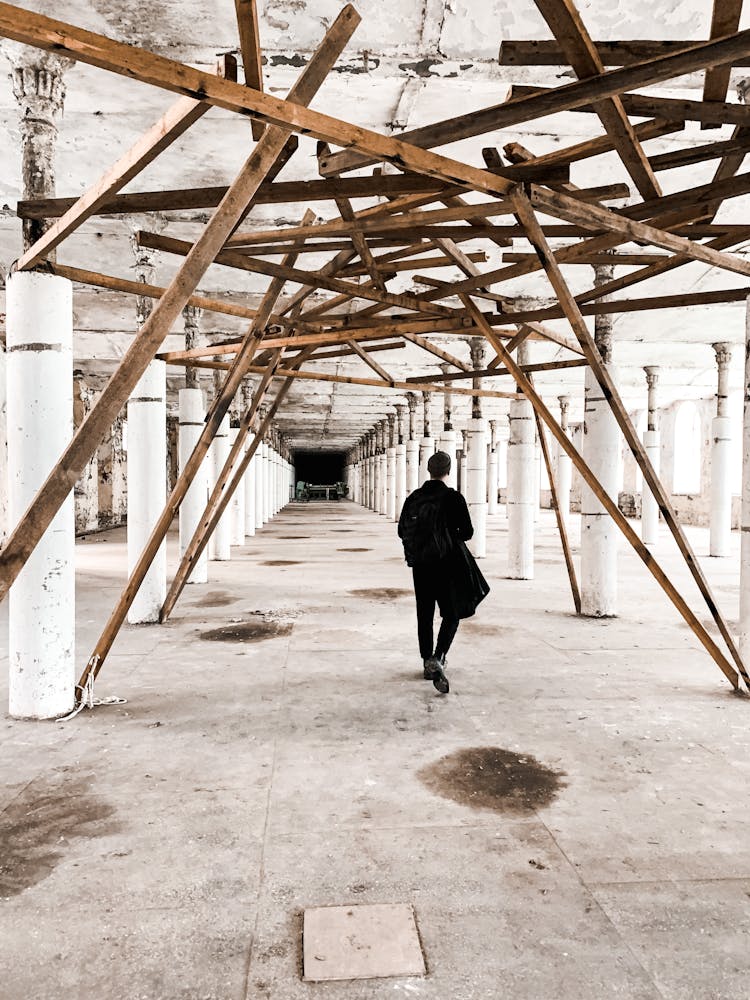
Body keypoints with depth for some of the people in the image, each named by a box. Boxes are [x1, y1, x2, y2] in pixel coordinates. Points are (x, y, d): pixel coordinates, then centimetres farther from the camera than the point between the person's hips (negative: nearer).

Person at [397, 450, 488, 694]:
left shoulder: (413, 498, 1)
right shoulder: (453, 498, -12)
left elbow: (402, 531, 6)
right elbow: (467, 532, -10)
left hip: (420, 565, 4)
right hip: (448, 564, -4)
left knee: (424, 615, 14)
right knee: (451, 614, 6)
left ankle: (428, 663, 22)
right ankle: (437, 659, -13)